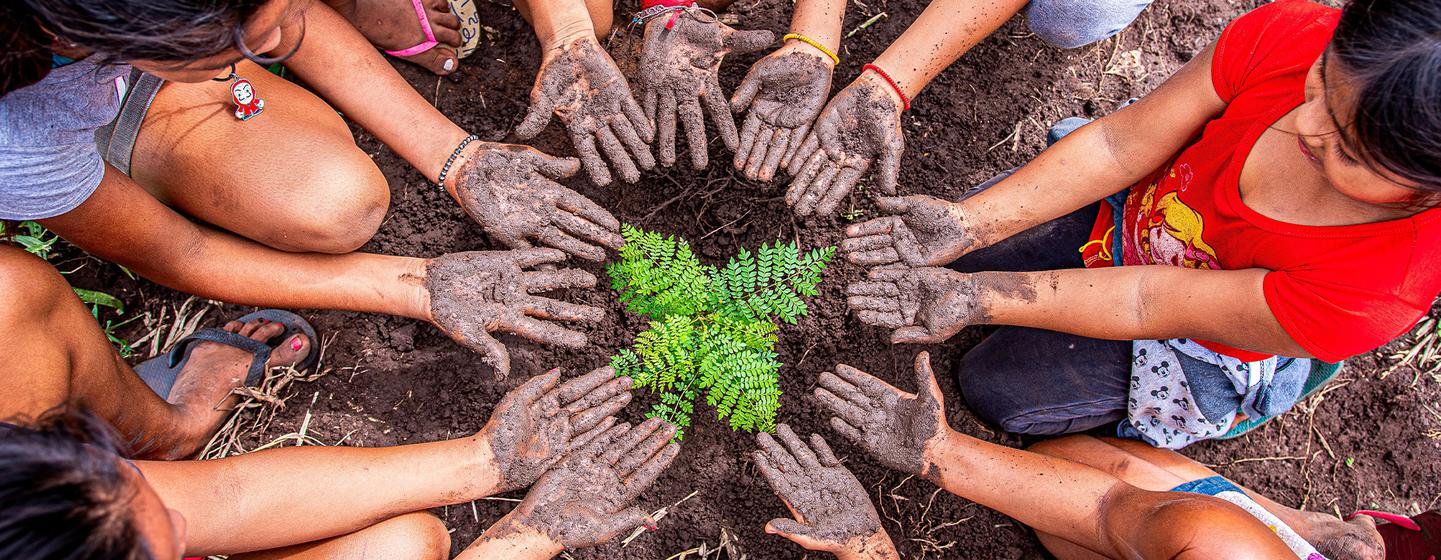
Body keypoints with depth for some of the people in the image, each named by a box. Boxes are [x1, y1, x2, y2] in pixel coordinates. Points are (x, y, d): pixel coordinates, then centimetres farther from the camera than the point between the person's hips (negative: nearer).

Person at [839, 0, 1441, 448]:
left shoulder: (1384, 289, -38)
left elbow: (1158, 304, -32)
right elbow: (1124, 141, -24)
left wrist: (975, 299, -37)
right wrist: (966, 223, -30)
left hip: (1200, 343, -3)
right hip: (1133, 203, 4)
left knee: (992, 389, 2)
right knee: (956, 255, 4)